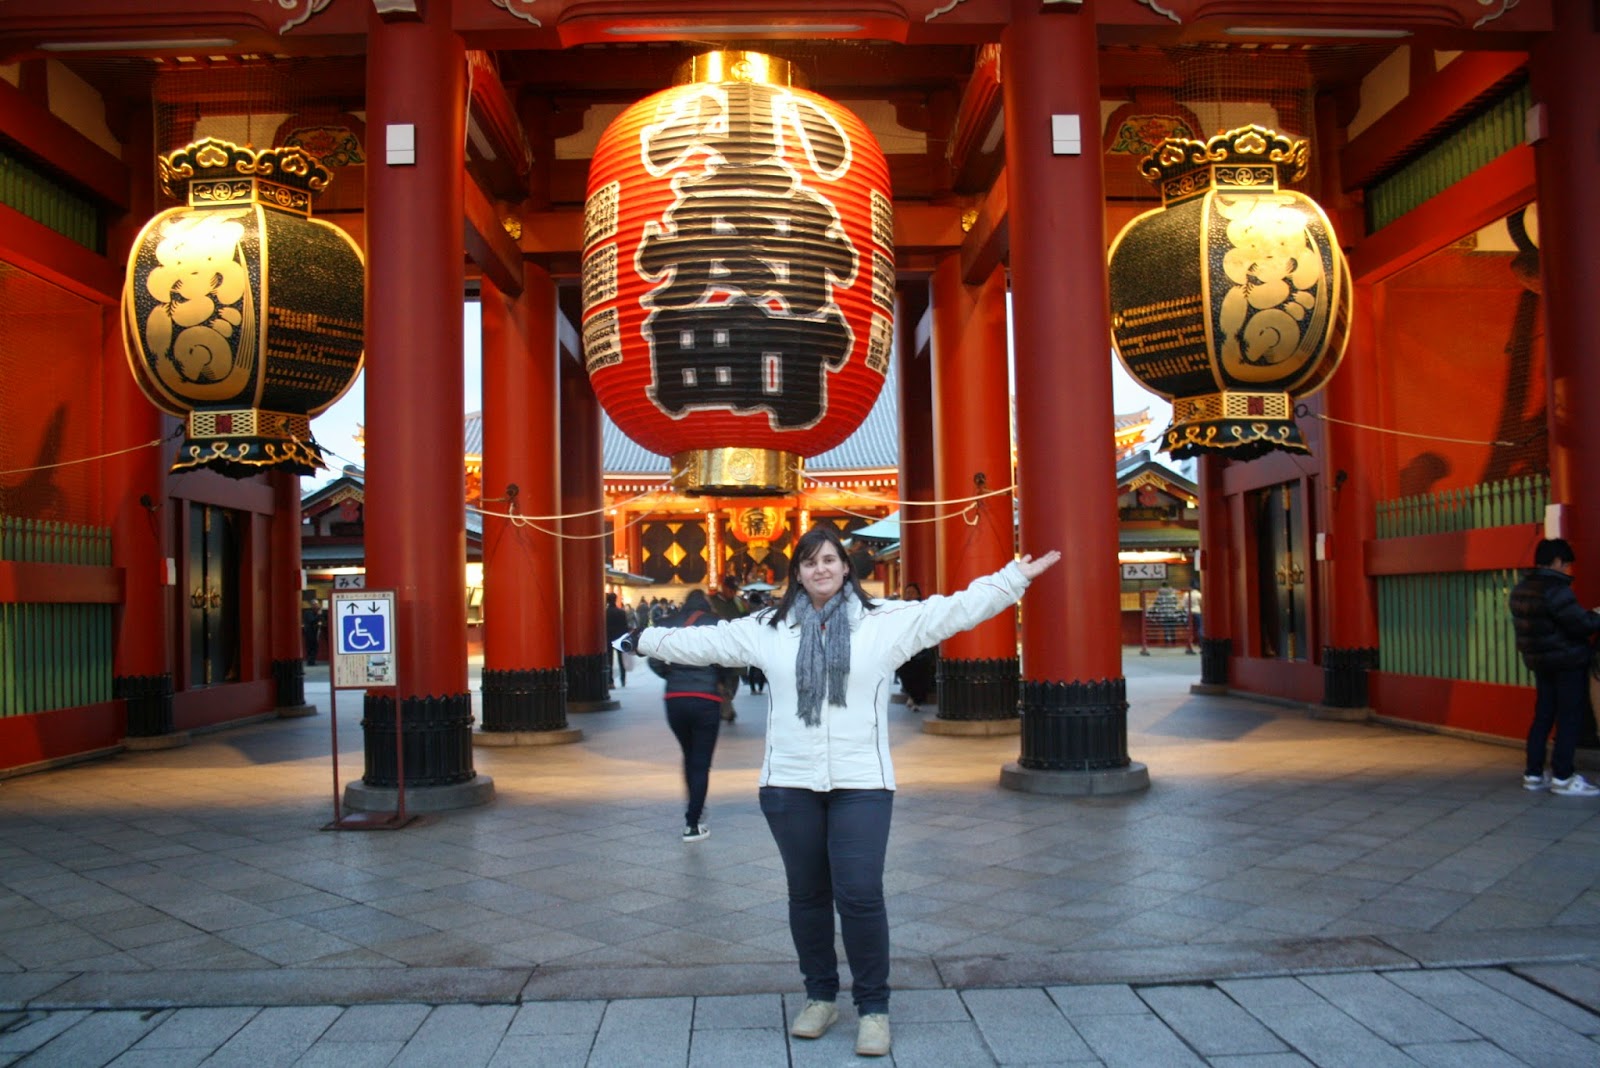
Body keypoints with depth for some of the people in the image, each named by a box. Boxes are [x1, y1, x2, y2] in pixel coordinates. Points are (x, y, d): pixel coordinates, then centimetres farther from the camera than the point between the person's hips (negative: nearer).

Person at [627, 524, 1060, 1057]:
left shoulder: (887, 621, 0)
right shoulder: (764, 627, 7)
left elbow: (956, 609, -2)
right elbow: (704, 641, 14)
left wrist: (1014, 578, -8)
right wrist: (645, 640, 18)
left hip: (861, 783, -2)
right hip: (789, 784, 2)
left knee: (860, 895, -7)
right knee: (806, 894, 13)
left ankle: (874, 1007, 11)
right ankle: (819, 996, 30)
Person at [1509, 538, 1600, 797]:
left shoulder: (1520, 590, 8)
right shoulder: (1555, 589, -19)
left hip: (1539, 660, 8)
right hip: (1568, 661, -8)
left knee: (1542, 717, 13)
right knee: (1570, 718, -1)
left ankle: (1533, 773, 14)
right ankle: (1562, 777, 1)